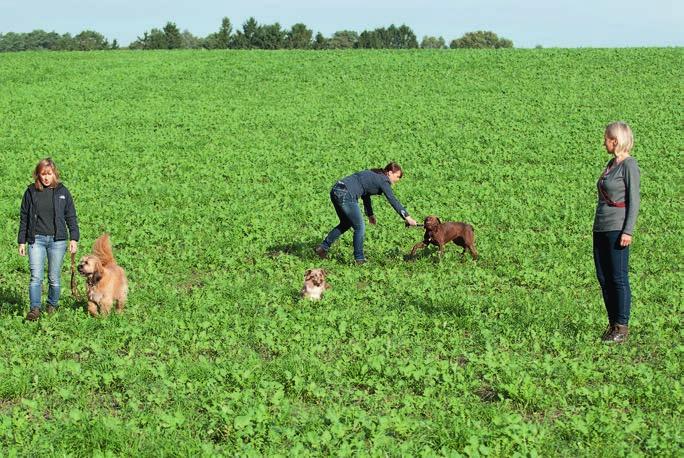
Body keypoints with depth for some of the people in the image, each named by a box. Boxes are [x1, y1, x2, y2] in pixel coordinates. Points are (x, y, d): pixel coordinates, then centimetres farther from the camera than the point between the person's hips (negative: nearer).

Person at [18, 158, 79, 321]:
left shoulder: (62, 191, 4)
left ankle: (53, 305, 22)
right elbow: (23, 217, 9)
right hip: (36, 239, 0)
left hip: (57, 239, 0)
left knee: (54, 277, 6)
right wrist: (22, 241, 6)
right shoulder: (31, 191, 4)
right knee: (36, 276, -9)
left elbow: (71, 216, 7)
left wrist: (74, 238, -1)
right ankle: (34, 309, -10)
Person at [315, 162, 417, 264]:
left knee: (346, 224, 24)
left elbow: (365, 195, 34)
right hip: (346, 195, -9)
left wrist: (370, 215, 40)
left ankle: (323, 247, 24)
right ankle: (359, 259, 11)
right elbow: (393, 201, -7)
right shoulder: (383, 180, -2)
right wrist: (408, 218, -6)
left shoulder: (372, 175, 24)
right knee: (360, 228, 4)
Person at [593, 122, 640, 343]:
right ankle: (612, 323, 18)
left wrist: (628, 231, -17)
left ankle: (622, 327, 4)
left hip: (617, 229, -8)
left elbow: (634, 200, -12)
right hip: (601, 227, 8)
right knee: (603, 278, 9)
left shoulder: (629, 165, -9)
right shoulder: (611, 163, 15)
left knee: (618, 277, -3)